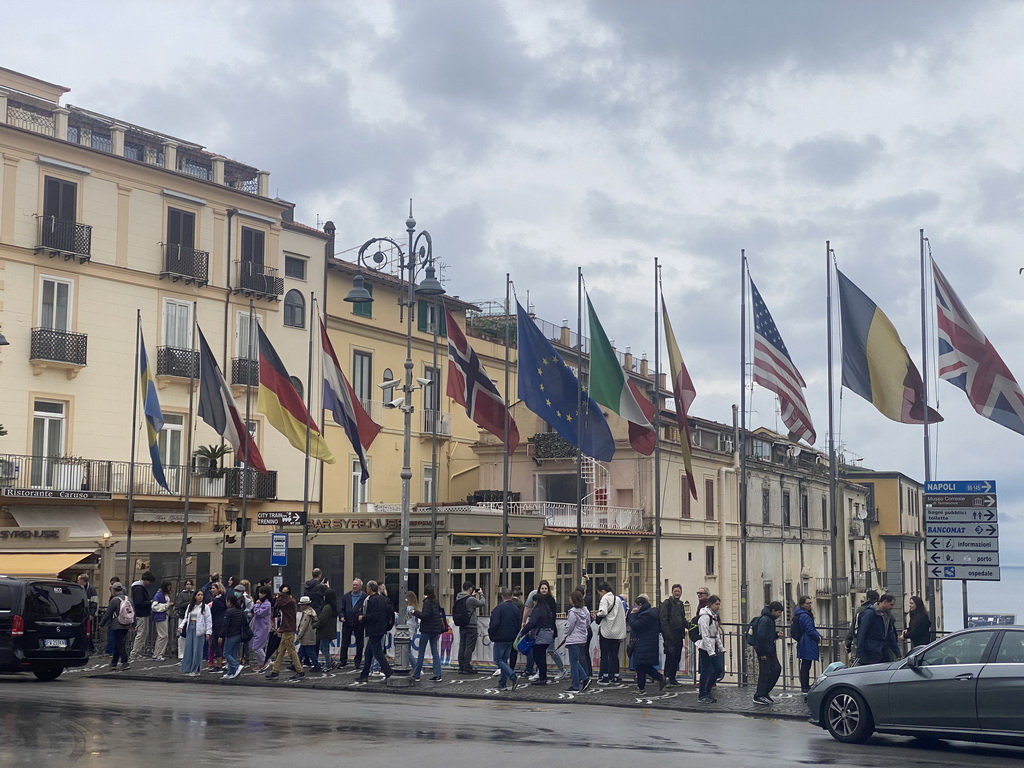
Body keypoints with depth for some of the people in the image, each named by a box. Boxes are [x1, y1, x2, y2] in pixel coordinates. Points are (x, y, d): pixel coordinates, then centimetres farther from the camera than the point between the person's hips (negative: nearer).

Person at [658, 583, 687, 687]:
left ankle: (672, 678, 14)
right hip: (670, 635, -7)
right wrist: (667, 633, -20)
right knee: (670, 655, -11)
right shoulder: (666, 603, -7)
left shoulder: (680, 604, 17)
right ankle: (667, 678, -10)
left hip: (679, 635, 7)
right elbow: (663, 619, -14)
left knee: (677, 657, 8)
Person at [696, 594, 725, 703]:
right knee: (706, 671, -4)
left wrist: (721, 647, 14)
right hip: (705, 648, -9)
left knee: (719, 669, 7)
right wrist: (711, 651, -20)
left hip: (713, 647, 9)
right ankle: (702, 696, 5)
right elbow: (705, 635, -19)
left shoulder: (714, 616, 14)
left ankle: (707, 691, 19)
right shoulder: (705, 616, -15)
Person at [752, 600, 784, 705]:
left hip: (770, 651, 10)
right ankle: (759, 696, 7)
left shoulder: (770, 619, 13)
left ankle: (764, 692, 20)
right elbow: (760, 636, -25)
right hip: (764, 652, -10)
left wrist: (777, 635, 4)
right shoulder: (765, 620, -19)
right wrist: (762, 653, -23)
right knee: (764, 673, -3)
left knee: (776, 669, 13)